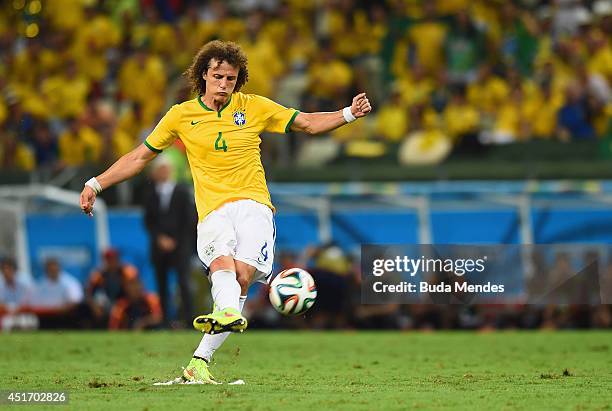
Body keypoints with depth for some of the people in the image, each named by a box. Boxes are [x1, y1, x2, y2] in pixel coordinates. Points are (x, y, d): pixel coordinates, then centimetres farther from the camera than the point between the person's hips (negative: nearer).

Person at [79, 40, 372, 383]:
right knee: (221, 261, -32)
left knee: (243, 273, -23)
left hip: (253, 205, 0)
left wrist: (348, 114, -1)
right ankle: (228, 313, -64)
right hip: (213, 211, 0)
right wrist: (96, 184, 15)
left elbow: (308, 123, 15)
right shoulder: (181, 116, 11)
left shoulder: (253, 107, 11)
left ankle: (200, 361, -26)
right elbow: (141, 156, 20)